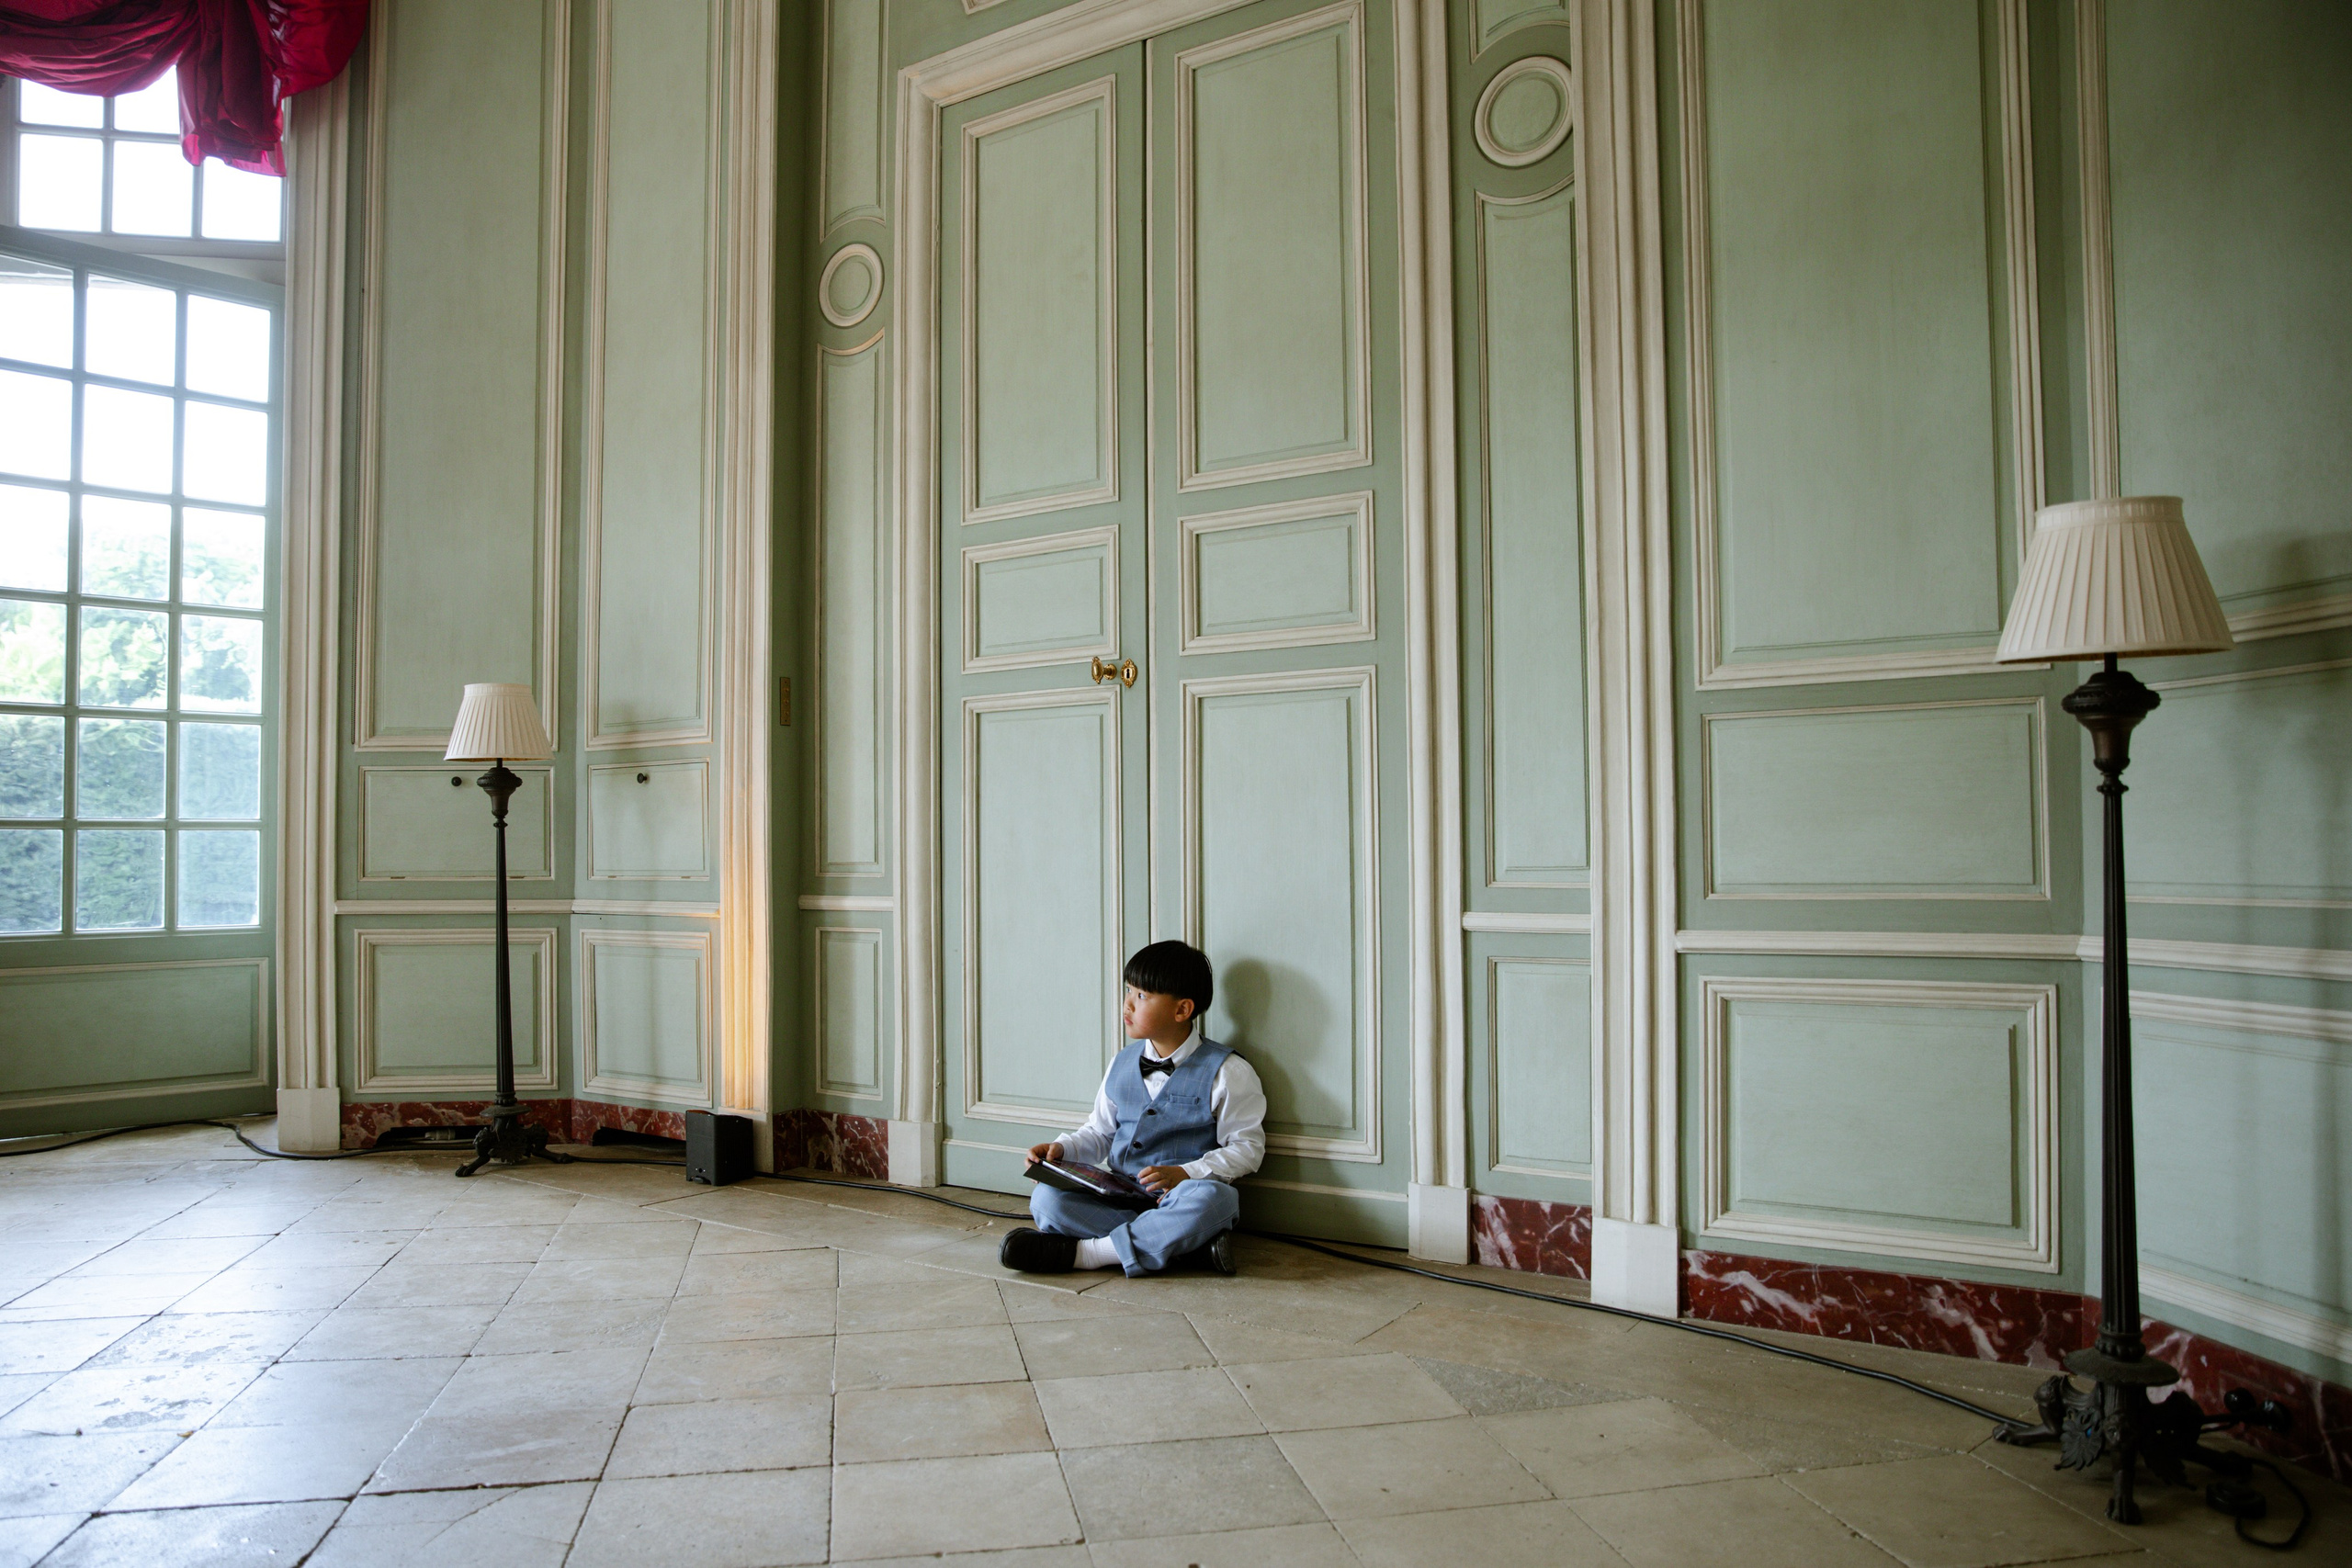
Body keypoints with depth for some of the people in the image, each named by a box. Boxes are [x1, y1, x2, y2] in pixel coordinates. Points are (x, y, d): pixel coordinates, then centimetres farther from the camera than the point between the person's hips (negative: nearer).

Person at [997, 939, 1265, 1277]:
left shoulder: (1225, 1072, -2)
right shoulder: (1122, 1065, 15)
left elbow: (1247, 1147, -4)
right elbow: (1100, 1132, 24)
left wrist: (1186, 1173, -18)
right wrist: (1062, 1149, 3)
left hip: (1177, 1199, -4)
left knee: (1210, 1197, -39)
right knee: (1045, 1198, -20)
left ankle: (1082, 1252, -27)